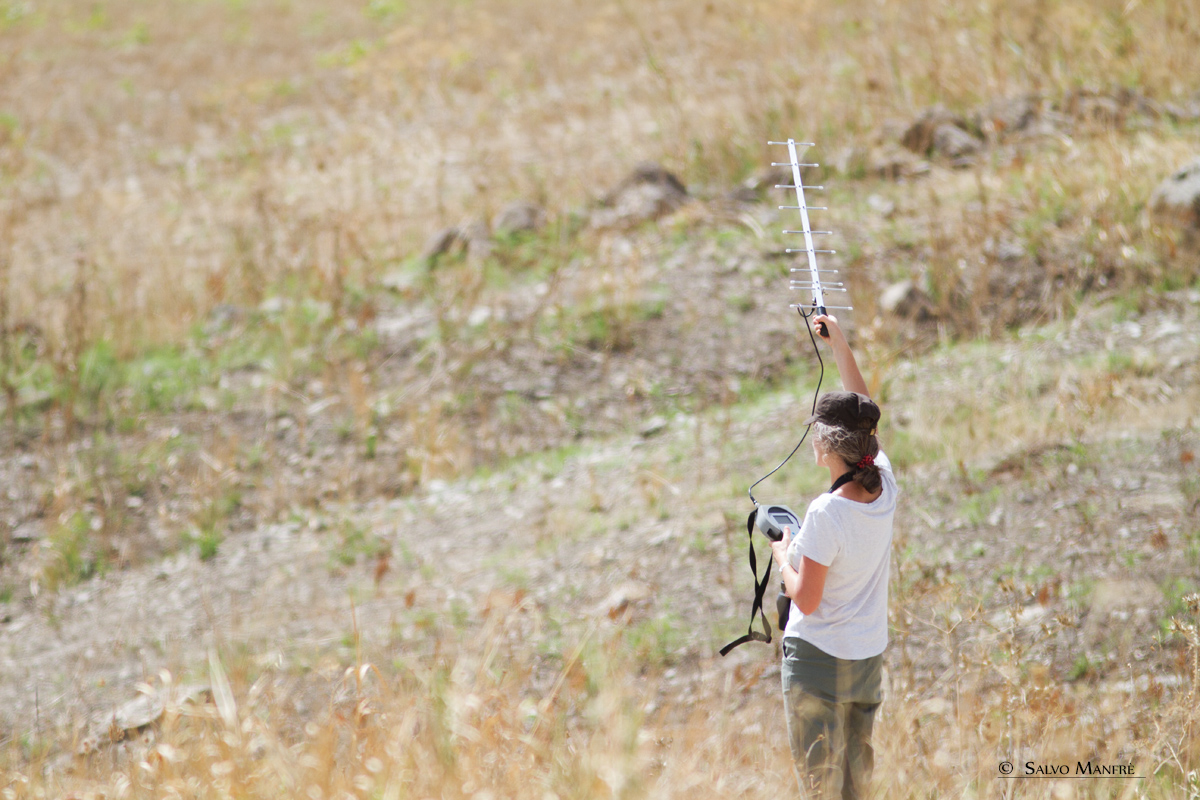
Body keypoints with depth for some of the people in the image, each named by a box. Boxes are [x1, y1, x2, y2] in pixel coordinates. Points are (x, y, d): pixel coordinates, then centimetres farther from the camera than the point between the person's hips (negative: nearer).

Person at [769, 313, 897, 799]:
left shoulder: (826, 514, -23)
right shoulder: (885, 488, -5)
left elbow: (806, 600, -19)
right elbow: (861, 412, 11)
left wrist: (783, 557, -1)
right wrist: (841, 346, 14)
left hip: (818, 659, -6)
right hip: (868, 661, 6)